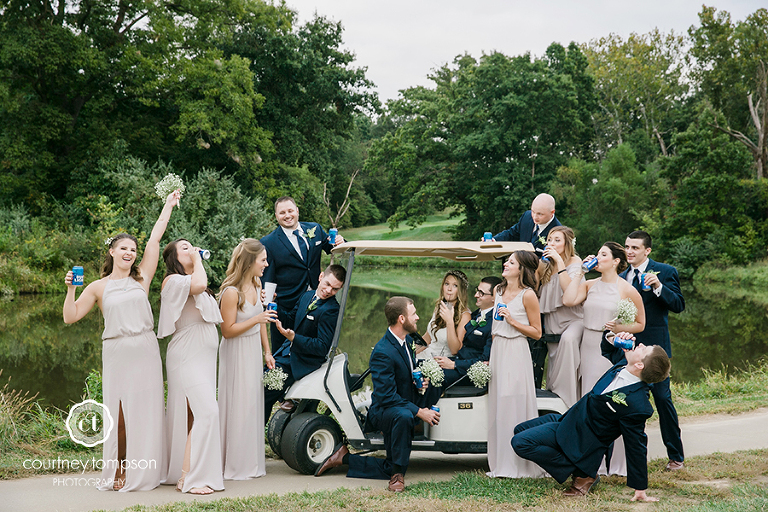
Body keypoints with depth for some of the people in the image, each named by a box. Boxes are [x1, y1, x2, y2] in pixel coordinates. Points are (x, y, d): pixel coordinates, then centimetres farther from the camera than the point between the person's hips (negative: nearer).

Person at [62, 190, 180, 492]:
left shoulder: (142, 278, 10)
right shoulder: (98, 287, 6)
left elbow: (155, 239, 9)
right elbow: (70, 317, 4)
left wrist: (168, 206, 12)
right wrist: (70, 289, -9)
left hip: (146, 351, 2)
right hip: (117, 353, -2)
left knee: (147, 411, 3)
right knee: (120, 414, -2)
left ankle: (145, 472, 11)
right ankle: (119, 473, 7)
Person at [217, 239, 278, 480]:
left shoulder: (256, 284, 4)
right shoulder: (231, 292, -22)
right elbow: (228, 331, -19)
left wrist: (267, 351, 13)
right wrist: (256, 319, -27)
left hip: (253, 351, 8)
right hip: (237, 353, -8)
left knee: (253, 404, 12)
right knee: (238, 406, -1)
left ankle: (250, 462, 22)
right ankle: (236, 466, 10)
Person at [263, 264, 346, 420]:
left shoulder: (331, 310, -18)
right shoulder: (307, 296, 7)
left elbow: (322, 347, -21)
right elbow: (290, 320, 17)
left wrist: (293, 337, -30)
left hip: (303, 363, -8)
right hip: (288, 352, 8)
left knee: (265, 393, -12)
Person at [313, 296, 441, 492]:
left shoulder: (407, 340, 5)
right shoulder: (382, 352, -24)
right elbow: (387, 397, -27)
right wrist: (419, 412, -30)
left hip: (405, 404, 11)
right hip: (383, 411, -11)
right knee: (404, 416, -40)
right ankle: (397, 474, -20)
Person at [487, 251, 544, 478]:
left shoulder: (528, 295, -8)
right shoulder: (499, 290, 12)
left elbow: (537, 332, -7)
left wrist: (512, 321, -16)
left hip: (516, 353, -7)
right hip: (497, 350, 7)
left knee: (514, 406, -6)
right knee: (498, 406, 6)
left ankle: (517, 466, 0)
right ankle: (500, 463, 11)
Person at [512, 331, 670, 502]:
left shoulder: (636, 406, -33)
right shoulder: (624, 364, -11)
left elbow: (636, 446, -24)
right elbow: (608, 350, 11)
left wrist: (640, 491, -15)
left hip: (579, 438, -9)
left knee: (520, 443, -19)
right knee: (520, 430, 20)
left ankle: (582, 474, -6)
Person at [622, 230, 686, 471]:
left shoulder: (665, 272, -4)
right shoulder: (622, 277, 14)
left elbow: (678, 305, -12)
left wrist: (658, 286, -24)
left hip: (653, 345, -6)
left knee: (662, 397, -5)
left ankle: (676, 455, 6)